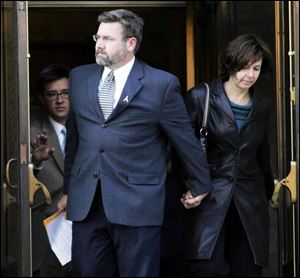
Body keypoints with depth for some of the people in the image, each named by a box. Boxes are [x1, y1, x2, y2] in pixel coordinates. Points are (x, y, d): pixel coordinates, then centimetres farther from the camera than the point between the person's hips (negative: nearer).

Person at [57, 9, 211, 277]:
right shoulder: (80, 77, 12)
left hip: (137, 204, -4)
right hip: (85, 203, 4)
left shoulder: (162, 84, -4)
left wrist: (200, 186, 13)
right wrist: (68, 188, 23)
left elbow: (186, 139, 5)